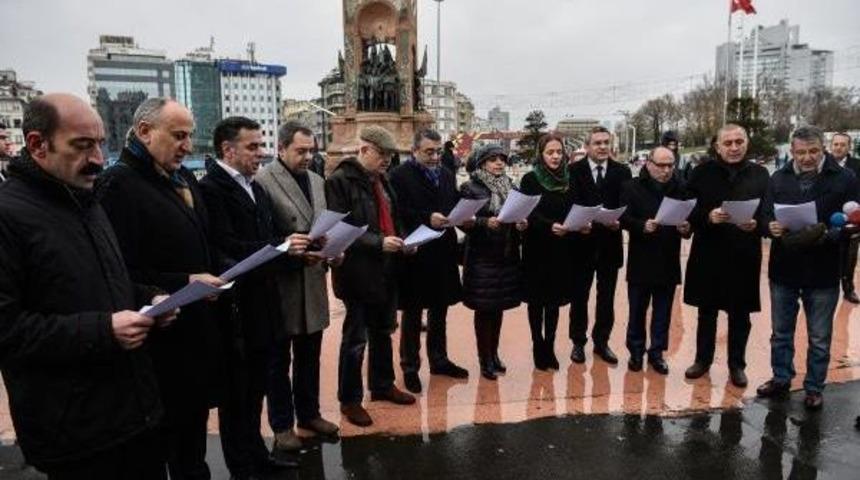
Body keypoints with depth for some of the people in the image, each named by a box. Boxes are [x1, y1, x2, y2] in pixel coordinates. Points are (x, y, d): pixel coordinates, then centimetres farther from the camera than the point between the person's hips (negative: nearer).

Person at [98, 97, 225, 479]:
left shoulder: (184, 178, 11)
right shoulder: (120, 183, -17)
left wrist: (210, 280, 9)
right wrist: (183, 284, -22)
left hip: (198, 326, 8)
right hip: (159, 335, -8)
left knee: (194, 419, 20)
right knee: (161, 431, 8)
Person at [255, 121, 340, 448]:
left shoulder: (317, 180, 12)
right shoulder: (263, 180, -12)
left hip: (313, 281, 6)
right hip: (281, 282, -6)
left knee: (309, 356, 18)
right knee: (279, 359, 10)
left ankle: (309, 413, 34)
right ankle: (282, 425, 24)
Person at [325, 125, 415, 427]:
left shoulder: (382, 180, 12)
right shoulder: (340, 181, -14)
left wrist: (401, 240, 2)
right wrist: (378, 242, -24)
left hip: (386, 270, 8)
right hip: (359, 272, -8)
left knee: (383, 332, 20)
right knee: (356, 338, 4)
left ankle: (382, 385, 37)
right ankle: (350, 399, 19)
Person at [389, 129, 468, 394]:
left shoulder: (447, 174, 12)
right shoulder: (400, 175, -9)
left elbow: (457, 204, 15)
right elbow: (398, 212, -17)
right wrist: (427, 218, -26)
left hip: (443, 253, 6)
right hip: (415, 254, -6)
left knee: (440, 310, 17)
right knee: (412, 314, 6)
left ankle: (439, 360, 31)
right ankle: (410, 367, 18)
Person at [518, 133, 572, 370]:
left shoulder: (569, 179, 5)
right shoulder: (530, 180, -6)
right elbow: (530, 213, -15)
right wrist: (550, 226, -31)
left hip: (561, 250, 3)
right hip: (537, 249, -3)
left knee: (554, 299, 9)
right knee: (536, 299, 6)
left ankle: (550, 347, 20)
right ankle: (538, 347, 19)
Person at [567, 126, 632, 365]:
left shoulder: (622, 172, 4)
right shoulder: (574, 170, -3)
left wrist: (619, 221, -22)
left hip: (610, 244, 2)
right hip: (582, 243, -2)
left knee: (606, 297, 12)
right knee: (579, 296, 9)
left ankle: (601, 342, 27)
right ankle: (578, 342, 24)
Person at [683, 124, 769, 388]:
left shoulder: (760, 174, 3)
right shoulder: (702, 172, 0)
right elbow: (688, 209, -2)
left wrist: (756, 224, -18)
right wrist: (708, 217, -20)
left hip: (744, 256, 0)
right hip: (708, 254, 0)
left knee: (740, 315, 10)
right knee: (706, 312, 13)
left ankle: (737, 365, 26)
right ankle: (703, 359, 29)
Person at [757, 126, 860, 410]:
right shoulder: (779, 178, 3)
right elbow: (765, 216, 5)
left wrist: (827, 235, -25)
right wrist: (771, 227, -17)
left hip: (823, 272, -2)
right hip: (783, 269, 2)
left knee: (819, 338, 11)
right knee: (781, 332, 16)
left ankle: (814, 388, 28)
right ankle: (781, 379, 32)